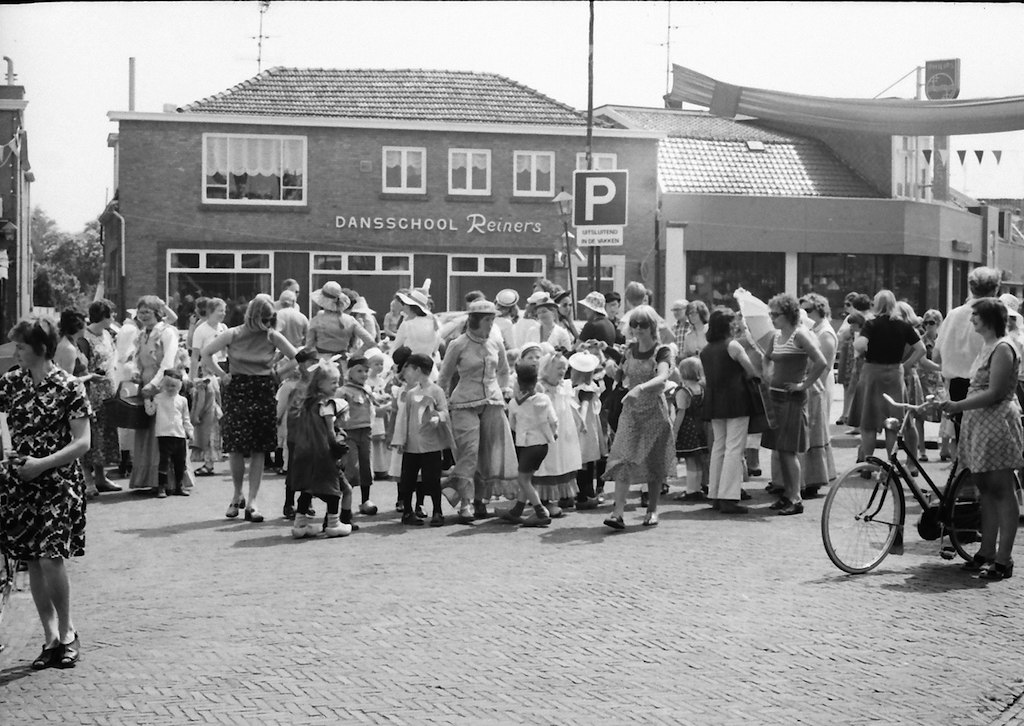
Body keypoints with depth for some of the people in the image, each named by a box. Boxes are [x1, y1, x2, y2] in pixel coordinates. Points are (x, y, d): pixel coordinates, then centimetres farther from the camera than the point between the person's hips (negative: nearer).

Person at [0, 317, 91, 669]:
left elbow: (82, 443, -9)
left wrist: (43, 463, -17)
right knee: (33, 561, 6)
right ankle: (51, 637, 15)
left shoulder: (68, 387, -8)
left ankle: (67, 633, 3)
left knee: (51, 556, -15)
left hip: (58, 482, -5)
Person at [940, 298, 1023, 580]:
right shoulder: (986, 347, 17)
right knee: (986, 490, 11)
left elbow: (994, 393, -19)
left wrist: (958, 405, -18)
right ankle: (986, 553, 17)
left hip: (998, 424, -10)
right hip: (979, 424, 10)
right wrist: (956, 406, 11)